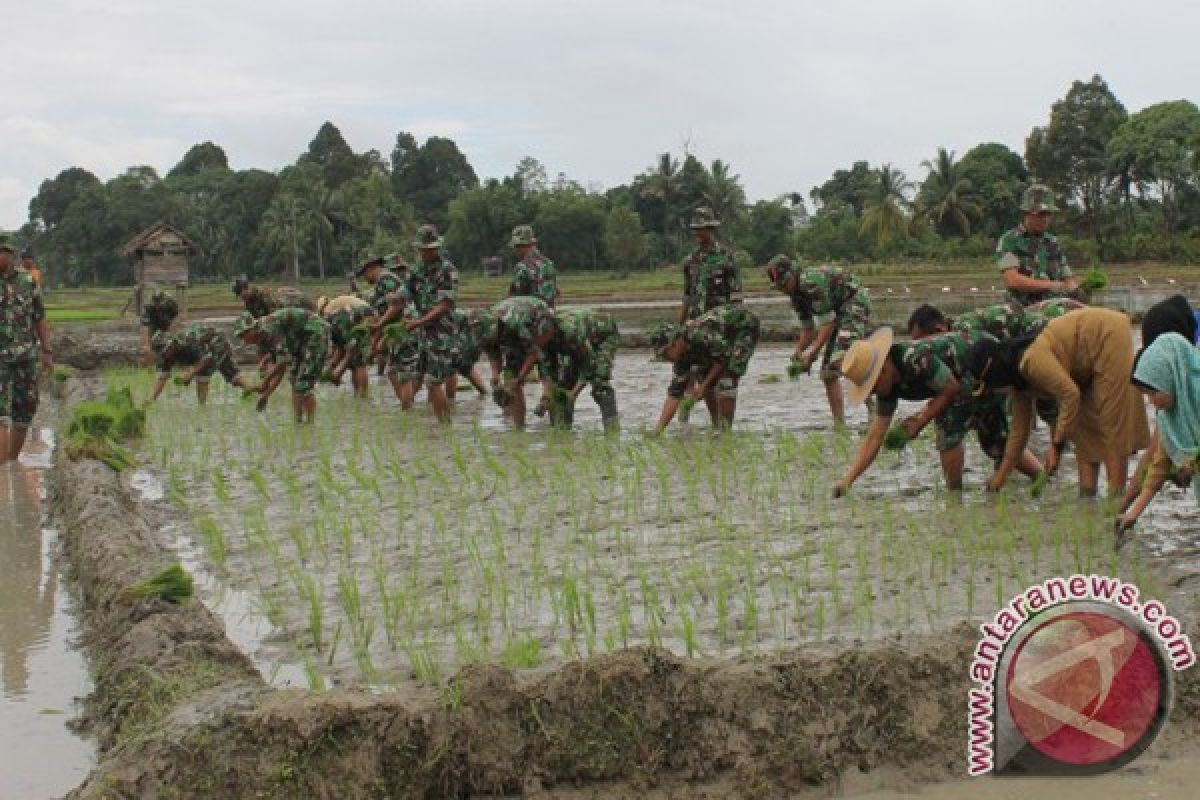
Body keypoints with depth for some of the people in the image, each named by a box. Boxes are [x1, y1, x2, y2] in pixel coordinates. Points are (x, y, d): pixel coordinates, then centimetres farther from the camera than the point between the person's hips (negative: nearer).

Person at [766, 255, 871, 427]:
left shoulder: (812, 282, -24)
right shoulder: (795, 293, 5)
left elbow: (828, 323, -23)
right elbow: (807, 329, 14)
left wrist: (812, 353, -23)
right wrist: (797, 354, 2)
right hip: (840, 313, 10)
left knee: (841, 360, -28)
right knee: (828, 372, 6)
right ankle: (839, 424, 9)